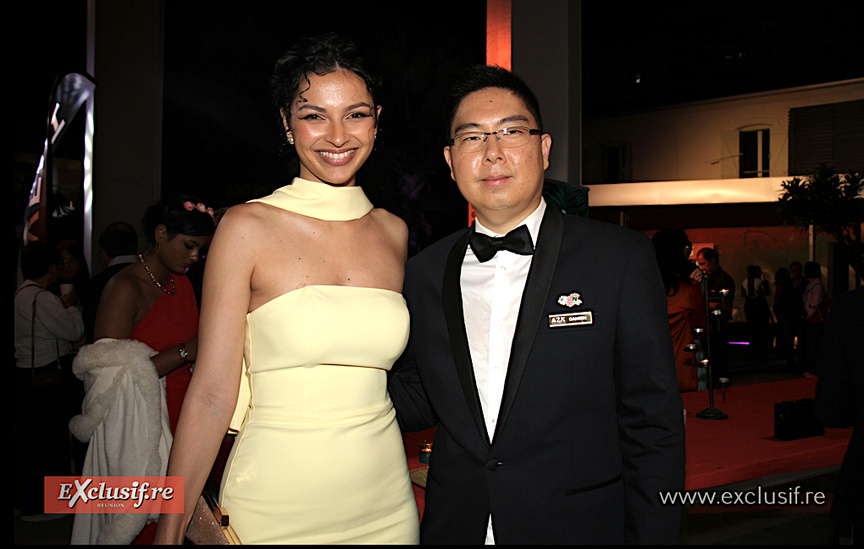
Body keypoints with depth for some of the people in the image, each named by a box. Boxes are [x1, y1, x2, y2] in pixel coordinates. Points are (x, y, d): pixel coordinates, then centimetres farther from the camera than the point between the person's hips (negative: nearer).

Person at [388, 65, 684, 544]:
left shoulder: (620, 258, -9)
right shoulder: (425, 273, 2)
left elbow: (653, 428, -8)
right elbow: (419, 401, 9)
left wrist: (651, 535, -11)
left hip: (579, 526, -3)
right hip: (454, 526, 3)